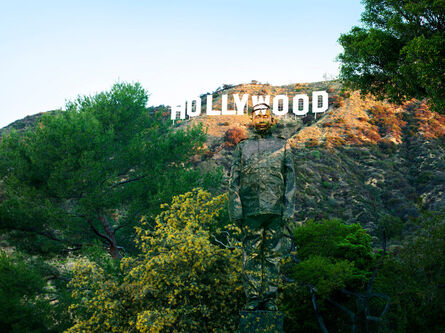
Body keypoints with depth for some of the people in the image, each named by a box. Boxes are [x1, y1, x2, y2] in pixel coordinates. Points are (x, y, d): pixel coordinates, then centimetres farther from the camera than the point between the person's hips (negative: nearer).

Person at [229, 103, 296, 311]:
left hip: (275, 209, 0)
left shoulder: (282, 146, 12)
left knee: (273, 254, 1)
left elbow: (290, 179, 8)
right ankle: (253, 297, 5)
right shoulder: (243, 147, 13)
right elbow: (234, 180, 9)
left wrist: (288, 208, -2)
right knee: (251, 253, 0)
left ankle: (270, 298, 6)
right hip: (250, 209, 0)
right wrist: (236, 209, -2)